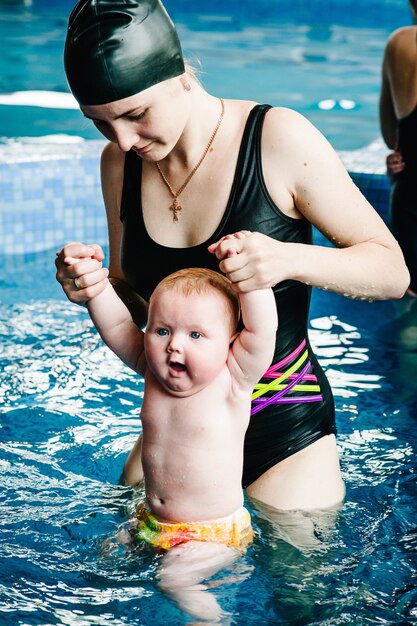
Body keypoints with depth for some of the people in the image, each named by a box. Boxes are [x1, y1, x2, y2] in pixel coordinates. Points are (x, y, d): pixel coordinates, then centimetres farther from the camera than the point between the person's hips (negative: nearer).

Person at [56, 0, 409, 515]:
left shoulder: (278, 139, -17)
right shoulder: (120, 163, -1)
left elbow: (392, 272, -12)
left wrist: (290, 259, -31)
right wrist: (94, 289, -13)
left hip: (286, 427, -4)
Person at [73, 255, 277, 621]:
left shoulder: (232, 383, -17)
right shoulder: (153, 372, -2)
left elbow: (262, 330, -30)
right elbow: (116, 325, -1)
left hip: (214, 533, -6)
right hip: (153, 522, 7)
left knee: (176, 577, -24)